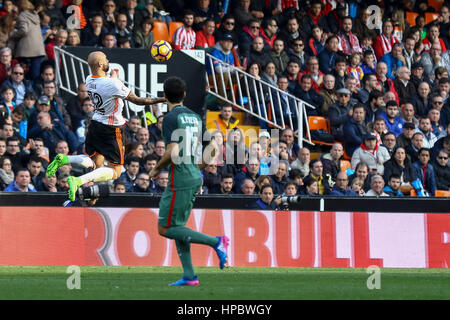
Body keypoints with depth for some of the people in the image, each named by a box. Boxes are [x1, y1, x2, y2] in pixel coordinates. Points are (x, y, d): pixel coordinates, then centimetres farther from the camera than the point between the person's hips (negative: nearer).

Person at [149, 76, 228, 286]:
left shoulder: (171, 118, -11)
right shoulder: (195, 117, 12)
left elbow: (173, 153, -21)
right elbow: (213, 148, 13)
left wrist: (157, 169, -4)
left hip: (179, 180, -8)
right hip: (195, 180, 8)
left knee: (165, 229, -4)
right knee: (177, 228, 14)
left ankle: (215, 242, -14)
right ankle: (189, 276, 8)